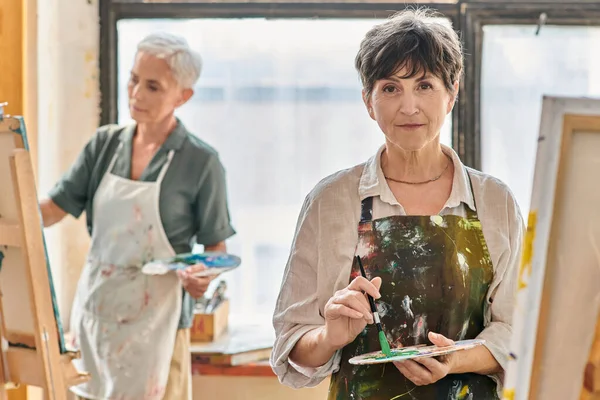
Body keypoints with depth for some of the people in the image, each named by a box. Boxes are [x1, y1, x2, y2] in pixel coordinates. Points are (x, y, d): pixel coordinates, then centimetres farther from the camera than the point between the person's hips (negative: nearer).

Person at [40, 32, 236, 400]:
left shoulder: (201, 162, -7)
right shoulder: (105, 144, 5)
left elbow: (215, 246, -1)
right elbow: (54, 208, 0)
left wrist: (204, 276, -21)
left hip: (153, 315, -4)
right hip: (95, 306, 4)